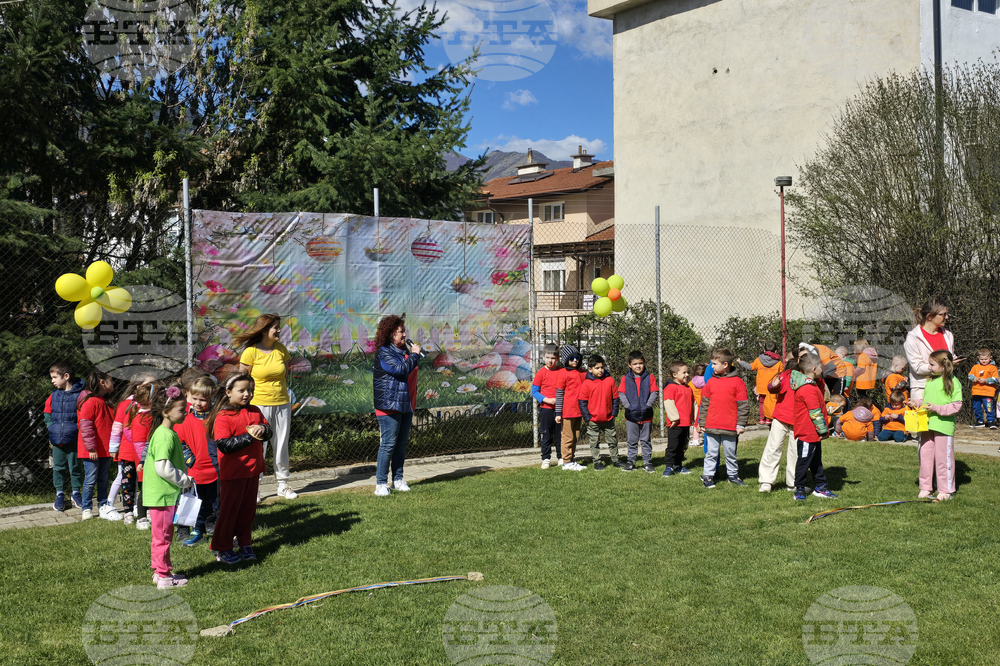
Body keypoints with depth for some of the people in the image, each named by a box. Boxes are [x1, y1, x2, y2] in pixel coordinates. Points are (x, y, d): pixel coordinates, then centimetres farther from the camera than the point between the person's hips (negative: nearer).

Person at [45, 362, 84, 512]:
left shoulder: (79, 394, -8)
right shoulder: (54, 395, 6)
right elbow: (47, 414, 14)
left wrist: (76, 430, -13)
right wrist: (52, 429, 0)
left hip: (73, 439, -4)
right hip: (57, 440, 4)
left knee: (75, 467, 7)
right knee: (58, 467, 10)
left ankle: (75, 493, 22)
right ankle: (59, 494, 22)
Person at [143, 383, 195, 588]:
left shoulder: (169, 433, 12)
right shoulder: (164, 436, -20)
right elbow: (163, 468, -25)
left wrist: (184, 480, 15)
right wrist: (186, 480, -15)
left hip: (166, 493, 10)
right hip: (162, 494, -10)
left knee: (162, 535, 18)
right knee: (163, 536, 0)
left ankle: (159, 571, 28)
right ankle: (164, 576, 8)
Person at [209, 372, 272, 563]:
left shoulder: (255, 411, 7)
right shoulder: (222, 417, -13)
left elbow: (269, 432, 11)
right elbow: (224, 445, -21)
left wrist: (263, 429, -13)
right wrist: (249, 436, -24)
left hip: (253, 469, 6)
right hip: (232, 472, -6)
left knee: (248, 509, 14)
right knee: (229, 509, 3)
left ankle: (245, 544, 27)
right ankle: (222, 548, 15)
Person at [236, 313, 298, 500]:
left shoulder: (281, 349, 6)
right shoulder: (251, 352, -8)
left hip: (282, 404, 4)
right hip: (259, 405, -4)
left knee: (282, 445, 9)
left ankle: (283, 485, 20)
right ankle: (253, 486, 10)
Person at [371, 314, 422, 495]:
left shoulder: (405, 350, 16)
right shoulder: (384, 353, -9)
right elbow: (401, 370, -21)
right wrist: (414, 355, -9)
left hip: (406, 405, 8)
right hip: (389, 405, -8)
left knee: (402, 443, 10)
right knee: (388, 444, -8)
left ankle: (398, 479, 18)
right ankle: (381, 483, -3)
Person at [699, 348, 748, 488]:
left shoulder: (737, 382, -4)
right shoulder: (711, 382, 7)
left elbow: (743, 405, -3)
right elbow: (704, 404, 12)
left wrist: (741, 425, -6)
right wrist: (702, 423, 10)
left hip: (730, 428, -2)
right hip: (711, 427, 2)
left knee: (731, 454, 11)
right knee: (711, 453, 7)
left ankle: (733, 475, 25)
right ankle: (708, 476, 14)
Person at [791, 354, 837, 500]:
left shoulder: (811, 384, 10)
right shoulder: (809, 389, -22)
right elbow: (815, 413, -20)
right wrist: (823, 429, -13)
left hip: (814, 433, 10)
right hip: (807, 433, -10)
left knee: (816, 461, 17)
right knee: (804, 461, -1)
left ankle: (820, 487, 26)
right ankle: (799, 489, 7)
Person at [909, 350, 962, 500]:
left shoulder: (953, 382, -8)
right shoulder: (930, 381, 14)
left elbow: (956, 406, -12)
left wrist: (937, 409, -19)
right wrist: (916, 402, 4)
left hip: (944, 426, -7)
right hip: (927, 425, 7)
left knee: (943, 457, 0)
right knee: (925, 456, 11)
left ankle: (945, 490, 11)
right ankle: (925, 487, 21)